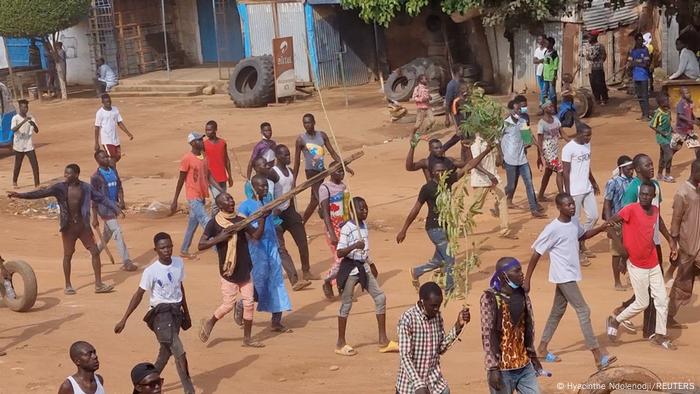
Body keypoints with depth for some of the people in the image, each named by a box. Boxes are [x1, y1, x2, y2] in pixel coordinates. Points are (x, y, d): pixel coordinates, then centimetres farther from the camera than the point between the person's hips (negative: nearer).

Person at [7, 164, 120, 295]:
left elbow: (102, 198, 4)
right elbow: (41, 193, -12)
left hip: (83, 225, 1)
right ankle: (68, 286, 18)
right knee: (67, 255, 6)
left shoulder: (86, 188, -2)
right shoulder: (60, 188, -6)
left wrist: (117, 210, -2)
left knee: (95, 252, -1)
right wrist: (20, 195, -22)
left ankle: (99, 284, 7)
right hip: (68, 226, -1)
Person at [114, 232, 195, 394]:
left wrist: (186, 313, 22)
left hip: (176, 312, 6)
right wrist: (124, 319, -11)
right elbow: (139, 294, -10)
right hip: (161, 314, -6)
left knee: (166, 352, 16)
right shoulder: (151, 271, -14)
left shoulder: (179, 263, 3)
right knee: (179, 353, -12)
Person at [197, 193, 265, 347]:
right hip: (228, 272, -5)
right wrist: (219, 238, -22)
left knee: (249, 303, 5)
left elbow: (256, 235, -2)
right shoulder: (214, 224, -8)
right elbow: (201, 245, -11)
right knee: (228, 304, -2)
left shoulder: (240, 220, 5)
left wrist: (262, 219, -15)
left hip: (245, 270, 5)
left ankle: (247, 338, 16)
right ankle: (209, 323, 25)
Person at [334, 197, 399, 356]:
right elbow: (340, 253, -22)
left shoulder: (364, 225, 8)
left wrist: (371, 264, 27)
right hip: (350, 268, -8)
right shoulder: (347, 229, -17)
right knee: (346, 304, 1)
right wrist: (354, 246, -37)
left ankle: (383, 340, 10)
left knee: (380, 297, 4)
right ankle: (341, 343, 12)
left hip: (364, 267, 8)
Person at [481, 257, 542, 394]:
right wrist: (493, 368, -18)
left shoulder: (523, 295, 5)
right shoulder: (490, 298, -13)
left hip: (525, 366, 6)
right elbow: (487, 335, -15)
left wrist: (532, 356, 17)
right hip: (502, 368, -6)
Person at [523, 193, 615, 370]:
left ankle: (542, 348, 30)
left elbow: (583, 235, 24)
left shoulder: (574, 221, 3)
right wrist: (527, 280, -13)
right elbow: (536, 254, -15)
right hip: (563, 277, -8)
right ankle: (598, 356, -8)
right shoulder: (552, 229, -20)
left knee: (558, 311, 17)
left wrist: (603, 227, 6)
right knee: (583, 311, -9)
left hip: (570, 275, 8)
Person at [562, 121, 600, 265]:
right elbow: (566, 173, -16)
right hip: (574, 191, -8)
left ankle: (581, 243, 28)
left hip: (587, 189, 8)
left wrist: (594, 183, 22)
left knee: (593, 216, 12)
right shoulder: (568, 148, -17)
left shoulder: (587, 145, 6)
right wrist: (567, 195, -17)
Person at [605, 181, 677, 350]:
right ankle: (615, 320, 23)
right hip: (637, 265, -6)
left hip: (653, 263, 6)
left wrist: (670, 241, 23)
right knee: (642, 303, 2)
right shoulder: (631, 210, -19)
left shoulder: (655, 211, 1)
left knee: (662, 299, 8)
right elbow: (610, 223, -19)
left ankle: (659, 335, 22)